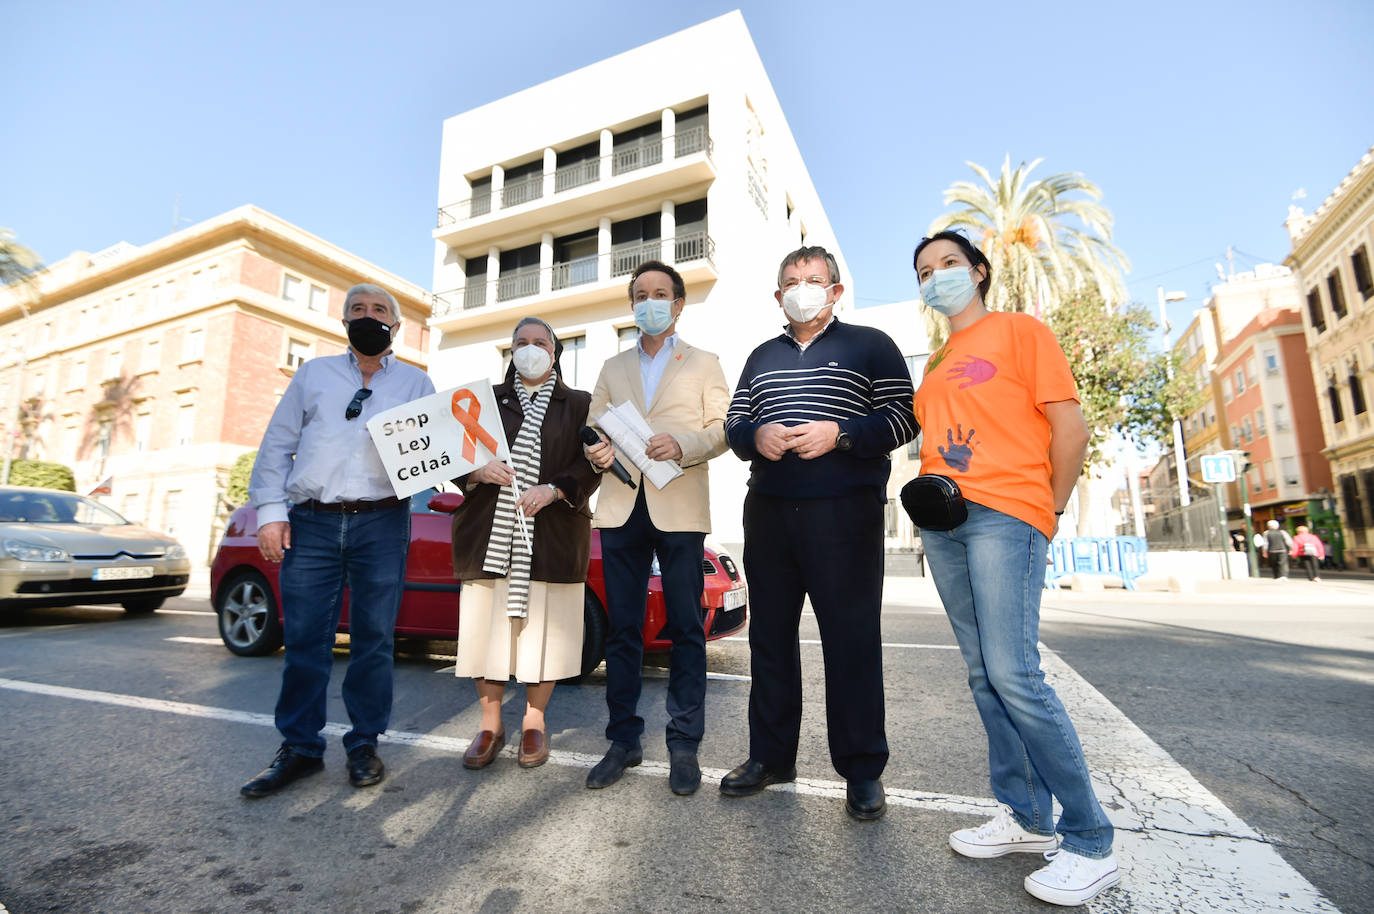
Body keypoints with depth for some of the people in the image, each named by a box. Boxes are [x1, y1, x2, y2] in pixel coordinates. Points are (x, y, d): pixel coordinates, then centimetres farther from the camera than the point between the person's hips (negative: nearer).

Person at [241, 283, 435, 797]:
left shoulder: (415, 383, 13)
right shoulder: (314, 373, 17)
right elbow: (276, 445, 11)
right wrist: (270, 511, 1)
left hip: (382, 525, -1)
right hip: (311, 523, 2)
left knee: (373, 638, 4)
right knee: (303, 639, 4)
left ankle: (364, 745, 18)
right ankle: (300, 748, 19)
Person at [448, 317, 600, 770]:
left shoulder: (579, 404, 11)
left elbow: (591, 466, 1)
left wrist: (553, 490, -15)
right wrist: (478, 471, -10)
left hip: (551, 536, -1)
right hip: (489, 534, 2)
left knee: (542, 628, 2)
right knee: (488, 626, 3)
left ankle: (534, 723, 21)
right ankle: (490, 725, 20)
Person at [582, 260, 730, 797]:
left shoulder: (704, 364, 12)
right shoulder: (613, 368, 21)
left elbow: (721, 429, 2)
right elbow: (593, 427, 16)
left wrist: (682, 444, -17)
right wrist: (596, 451, -6)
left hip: (679, 509, -2)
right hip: (621, 507, 3)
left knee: (685, 628, 1)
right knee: (622, 627, 7)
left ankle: (684, 746, 15)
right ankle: (623, 740, 20)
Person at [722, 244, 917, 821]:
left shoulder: (870, 345, 7)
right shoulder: (762, 356, 21)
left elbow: (904, 417, -2)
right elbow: (733, 424, 18)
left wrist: (839, 434, -17)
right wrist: (756, 435, -5)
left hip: (845, 513, -4)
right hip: (768, 511, 5)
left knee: (852, 639, 0)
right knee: (770, 634, 10)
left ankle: (862, 770, 17)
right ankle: (771, 756, 26)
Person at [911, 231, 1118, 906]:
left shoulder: (1019, 330, 5)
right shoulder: (935, 362, 23)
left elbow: (1070, 427, -1)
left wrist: (1052, 506, -1)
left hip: (1005, 514, -6)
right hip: (942, 523, 7)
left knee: (1013, 675, -13)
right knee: (983, 677, 7)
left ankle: (1091, 844, 4)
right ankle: (1025, 817, 20)